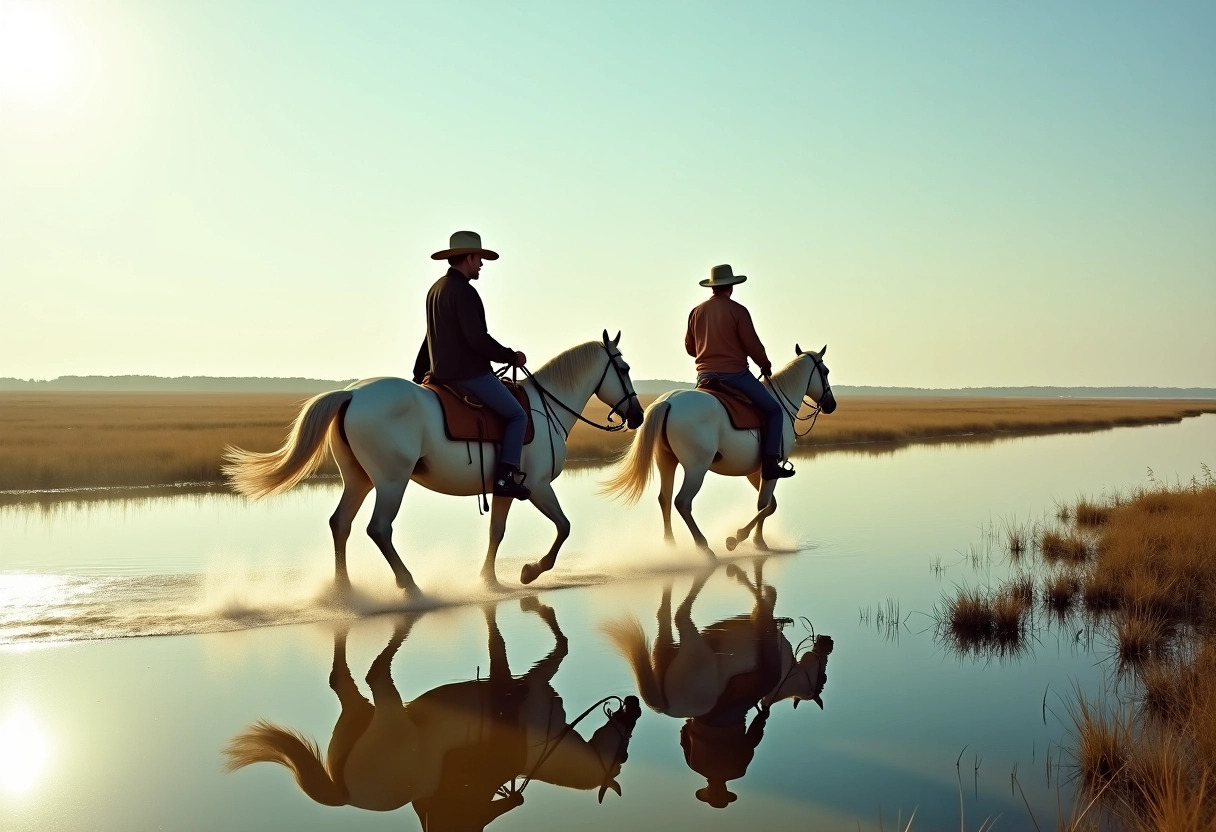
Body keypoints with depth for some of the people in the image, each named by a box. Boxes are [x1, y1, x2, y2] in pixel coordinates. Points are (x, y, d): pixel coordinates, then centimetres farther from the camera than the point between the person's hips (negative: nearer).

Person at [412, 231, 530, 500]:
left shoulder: (436, 289, 13)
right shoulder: (464, 291, -18)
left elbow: (432, 337, 21)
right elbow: (478, 339, -23)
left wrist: (419, 374, 26)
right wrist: (511, 356, -11)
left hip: (442, 373, 10)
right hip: (469, 373, -10)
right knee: (517, 415, -1)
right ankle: (506, 477, -9)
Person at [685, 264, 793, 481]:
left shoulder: (696, 312, 7)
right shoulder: (738, 310, -8)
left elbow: (689, 347, 15)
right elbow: (753, 346, -8)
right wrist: (765, 365, 9)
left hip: (704, 377, 5)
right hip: (735, 374, -5)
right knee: (774, 410, 3)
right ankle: (769, 463, -8)